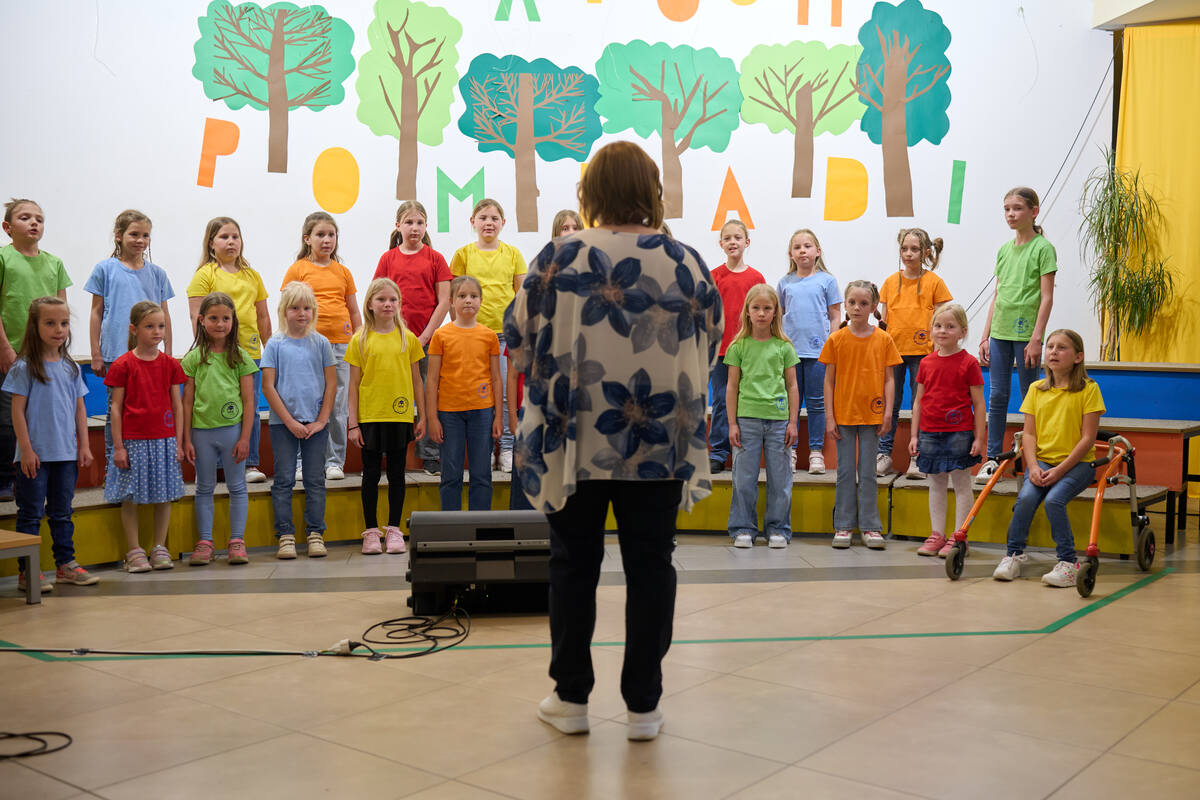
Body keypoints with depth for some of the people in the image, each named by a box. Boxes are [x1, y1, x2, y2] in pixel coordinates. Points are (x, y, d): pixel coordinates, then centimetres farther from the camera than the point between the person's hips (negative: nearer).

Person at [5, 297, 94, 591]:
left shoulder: (71, 367, 8)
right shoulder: (24, 367, -6)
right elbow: (18, 410, -8)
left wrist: (84, 446, 7)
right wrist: (26, 449, -12)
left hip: (67, 454, 5)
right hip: (35, 454, -5)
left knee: (62, 511, 12)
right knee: (31, 513, 2)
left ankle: (66, 564, 20)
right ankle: (28, 570, 7)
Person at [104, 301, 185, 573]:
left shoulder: (170, 364, 6)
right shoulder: (123, 365, -3)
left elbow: (177, 405, 8)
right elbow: (116, 407, -2)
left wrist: (179, 443, 4)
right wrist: (118, 446, -6)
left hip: (164, 439, 3)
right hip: (133, 441, -3)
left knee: (164, 496, 6)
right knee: (130, 498, 2)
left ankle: (160, 549, 17)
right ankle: (134, 552, 11)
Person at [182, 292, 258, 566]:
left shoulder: (240, 357, 0)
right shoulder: (193, 358, 2)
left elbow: (248, 401, -1)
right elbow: (187, 401, 4)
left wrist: (244, 438, -6)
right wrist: (187, 439, 0)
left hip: (232, 430, -1)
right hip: (202, 431, 1)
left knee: (237, 486, 5)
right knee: (204, 488, 9)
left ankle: (237, 541, 13)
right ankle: (205, 542, 17)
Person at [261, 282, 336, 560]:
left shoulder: (321, 343, 5)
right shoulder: (275, 344, 1)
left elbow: (331, 384, 5)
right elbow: (268, 387, -2)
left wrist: (322, 420, -4)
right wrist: (289, 421, -9)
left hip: (315, 422, 1)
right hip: (282, 422, -1)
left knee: (315, 480, 4)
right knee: (284, 479, 2)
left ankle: (315, 533, 11)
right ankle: (285, 535, 7)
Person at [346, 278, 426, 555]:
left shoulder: (408, 338, 4)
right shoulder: (360, 340, 1)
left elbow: (416, 381, 9)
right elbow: (354, 385, 1)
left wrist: (422, 416, 6)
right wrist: (353, 423, -3)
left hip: (400, 416, 1)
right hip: (370, 417, -1)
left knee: (396, 473, 7)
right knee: (371, 473, 5)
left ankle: (394, 529, 16)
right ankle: (371, 531, 13)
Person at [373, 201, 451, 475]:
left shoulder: (434, 258, 1)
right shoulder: (388, 259, 6)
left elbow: (444, 302, -2)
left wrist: (425, 336, -8)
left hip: (428, 337, -1)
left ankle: (430, 455, 10)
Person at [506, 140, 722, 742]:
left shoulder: (560, 258, -8)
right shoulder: (686, 262, -2)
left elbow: (518, 342, 1)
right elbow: (709, 349, 9)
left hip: (574, 442, -1)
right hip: (661, 444, 1)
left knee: (573, 565, 11)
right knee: (650, 567, 9)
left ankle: (571, 698, 21)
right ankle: (643, 705, 15)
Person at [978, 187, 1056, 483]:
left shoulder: (1043, 248, -5)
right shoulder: (1004, 250, 12)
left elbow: (1046, 298, -9)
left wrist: (1036, 339, -15)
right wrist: (985, 336, 10)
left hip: (1026, 333, -5)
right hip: (1000, 332, 5)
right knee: (997, 396, 6)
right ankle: (993, 458, 11)